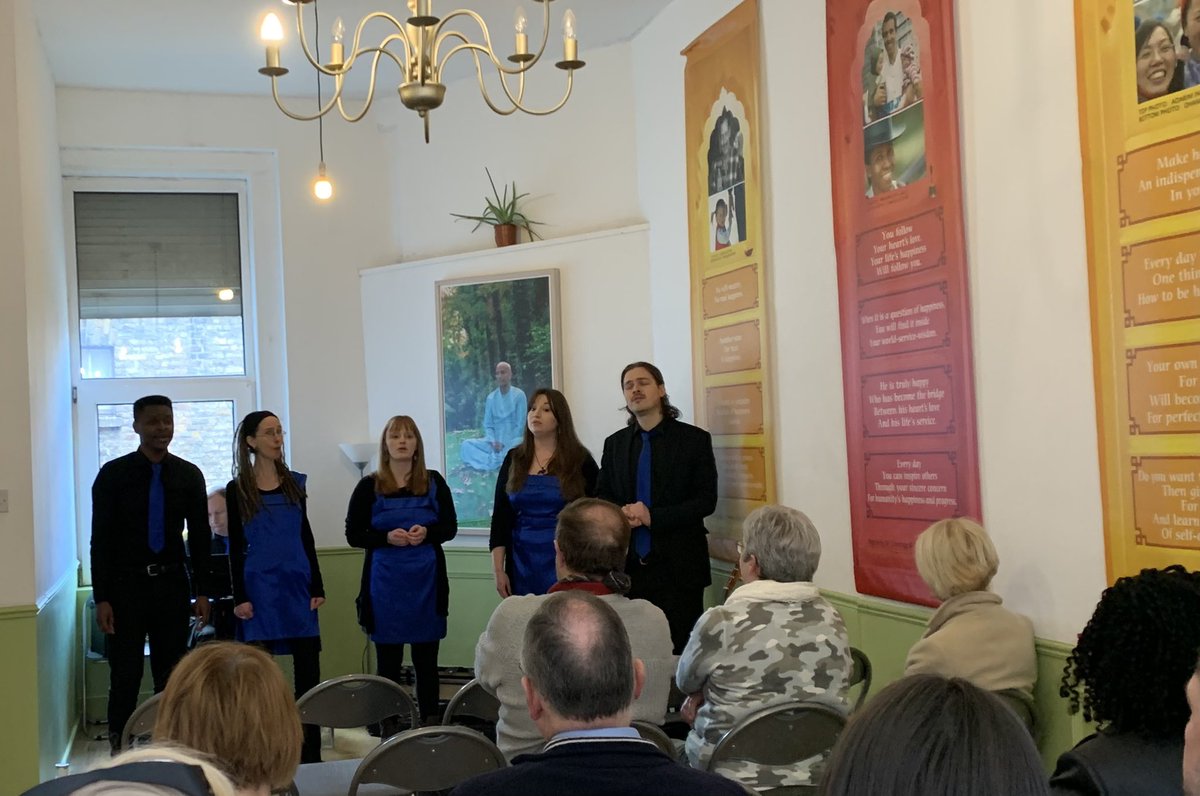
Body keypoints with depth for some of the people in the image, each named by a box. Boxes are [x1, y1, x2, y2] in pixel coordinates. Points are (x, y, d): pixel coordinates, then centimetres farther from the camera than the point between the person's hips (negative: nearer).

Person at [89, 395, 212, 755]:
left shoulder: (189, 475, 5)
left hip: (172, 583, 3)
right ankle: (120, 750, 9)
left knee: (171, 672, 8)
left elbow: (200, 535, 8)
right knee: (125, 674, -1)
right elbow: (101, 539, -3)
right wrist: (101, 598, -8)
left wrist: (201, 590, 3)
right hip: (127, 583, -2)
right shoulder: (113, 475, -2)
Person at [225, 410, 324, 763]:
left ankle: (310, 754, 9)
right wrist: (239, 597, -7)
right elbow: (235, 547, 0)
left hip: (298, 587, 3)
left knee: (307, 668, 2)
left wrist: (317, 587, 5)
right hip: (260, 588, -3)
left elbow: (305, 537, 11)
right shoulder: (238, 489, 0)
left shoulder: (294, 482, 9)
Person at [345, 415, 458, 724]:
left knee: (426, 659, 7)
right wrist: (387, 537, -16)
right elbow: (353, 535, 1)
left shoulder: (434, 482, 5)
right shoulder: (369, 487, 1)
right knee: (388, 661, 4)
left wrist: (427, 532, -15)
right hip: (385, 582, -1)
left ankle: (430, 724, 15)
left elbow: (450, 527, 6)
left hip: (426, 580, 1)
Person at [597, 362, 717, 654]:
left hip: (678, 566, -3)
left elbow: (706, 500, -5)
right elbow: (601, 497, 14)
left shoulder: (694, 439, 0)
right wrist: (621, 514, -9)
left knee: (679, 649, -2)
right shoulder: (614, 444, 13)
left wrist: (653, 517, -15)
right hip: (627, 565, 3)